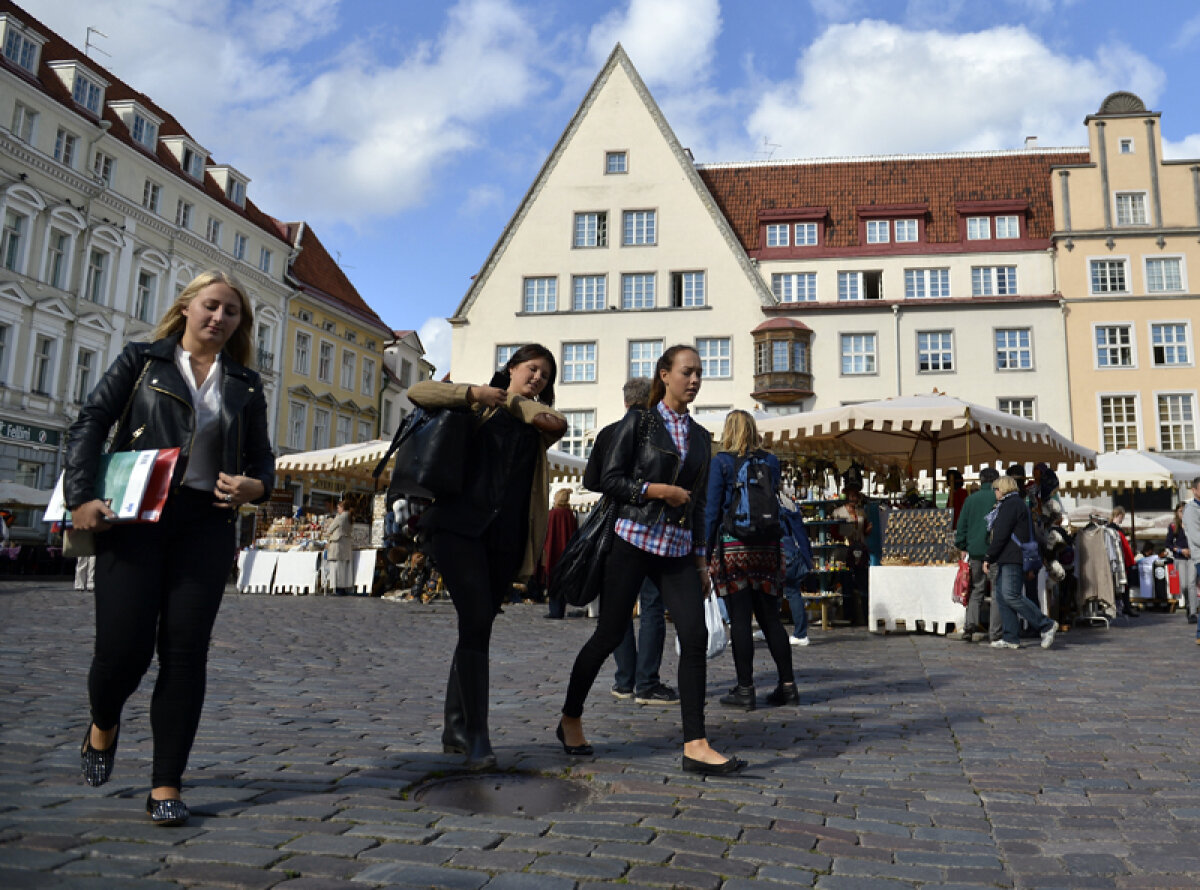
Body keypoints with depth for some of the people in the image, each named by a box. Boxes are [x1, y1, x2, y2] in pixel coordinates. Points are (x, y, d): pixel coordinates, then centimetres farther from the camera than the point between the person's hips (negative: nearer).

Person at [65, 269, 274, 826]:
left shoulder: (245, 386, 16)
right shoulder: (141, 361, 9)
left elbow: (261, 457, 17)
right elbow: (90, 424, 1)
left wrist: (255, 486, -7)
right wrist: (82, 497, -12)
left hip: (205, 525, 2)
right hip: (134, 516, -2)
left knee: (185, 651, -2)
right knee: (124, 645, -7)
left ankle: (166, 787, 7)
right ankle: (103, 724, 30)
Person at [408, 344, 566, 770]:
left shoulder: (538, 421, 20)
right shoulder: (478, 405, 13)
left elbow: (558, 423, -4)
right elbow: (418, 392, 4)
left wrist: (511, 402, -3)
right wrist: (472, 392, -6)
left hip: (506, 538, 4)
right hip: (460, 525, -4)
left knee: (477, 628, 9)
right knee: (476, 621, -15)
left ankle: (455, 726, 20)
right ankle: (477, 734, -12)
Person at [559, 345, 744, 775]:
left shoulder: (699, 436, 15)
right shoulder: (638, 422, 0)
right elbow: (609, 480, -5)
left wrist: (700, 557, 15)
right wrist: (657, 490, -14)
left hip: (678, 548, 5)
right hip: (634, 539, -4)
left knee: (695, 636, -9)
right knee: (609, 635, 2)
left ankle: (695, 745, -6)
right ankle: (570, 720, 22)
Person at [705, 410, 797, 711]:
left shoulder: (721, 462, -3)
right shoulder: (770, 461, 9)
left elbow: (712, 509, -5)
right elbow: (777, 503, 10)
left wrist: (706, 551, -1)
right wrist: (779, 550, 14)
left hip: (733, 547, -4)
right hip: (766, 548, 4)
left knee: (739, 619, -2)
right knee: (770, 618, 11)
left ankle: (745, 690, 1)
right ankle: (788, 685, 12)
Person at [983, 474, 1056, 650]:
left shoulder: (1011, 504, -9)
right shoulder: (1017, 503, 25)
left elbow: (1001, 535, -15)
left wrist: (988, 558, -11)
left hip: (1013, 560, -11)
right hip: (1007, 560, 11)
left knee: (1011, 595, -15)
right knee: (1001, 595, 6)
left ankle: (1046, 625, -9)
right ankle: (1010, 638, 5)